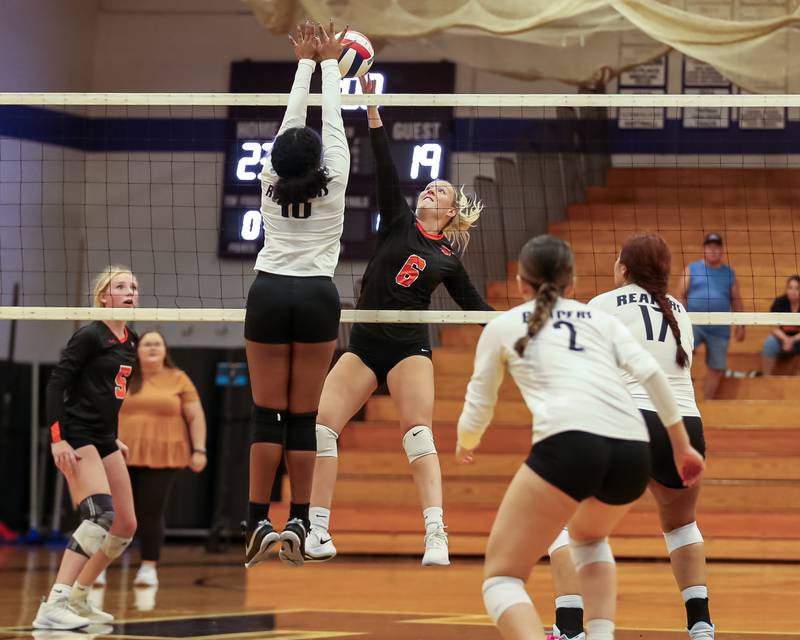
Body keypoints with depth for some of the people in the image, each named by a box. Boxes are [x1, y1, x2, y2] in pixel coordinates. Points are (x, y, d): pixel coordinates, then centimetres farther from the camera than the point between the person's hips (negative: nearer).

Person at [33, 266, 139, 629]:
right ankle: (52, 608, -28)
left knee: (126, 526, 10)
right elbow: (55, 384, -15)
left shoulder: (130, 342, 13)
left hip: (104, 439, 9)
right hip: (77, 438, -9)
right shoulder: (90, 336, -12)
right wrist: (57, 438, -22)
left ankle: (78, 599, 21)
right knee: (100, 516, -25)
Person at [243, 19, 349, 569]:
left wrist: (305, 64, 22)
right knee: (304, 416, 0)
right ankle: (298, 525, -2)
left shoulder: (271, 183, 1)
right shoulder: (334, 185, -3)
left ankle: (258, 523, -6)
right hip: (318, 297, -1)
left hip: (270, 294, 1)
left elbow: (291, 121, 11)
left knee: (268, 414, 0)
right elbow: (333, 120, 7)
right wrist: (329, 62, 19)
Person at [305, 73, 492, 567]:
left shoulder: (449, 258, 6)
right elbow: (386, 167, -1)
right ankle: (319, 535, -3)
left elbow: (476, 306, 14)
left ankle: (436, 536, -25)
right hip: (364, 344, 3)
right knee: (321, 425, -8)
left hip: (410, 348, -3)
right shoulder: (398, 220, 8)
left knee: (419, 435, -18)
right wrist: (372, 110, -8)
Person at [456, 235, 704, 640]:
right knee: (588, 537, 37)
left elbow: (478, 411, 25)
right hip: (633, 453, 5)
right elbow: (650, 374, 12)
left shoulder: (503, 325, 21)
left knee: (501, 576, 2)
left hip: (567, 443, -4)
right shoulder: (600, 319, 27)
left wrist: (466, 445, 46)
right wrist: (682, 447, 17)